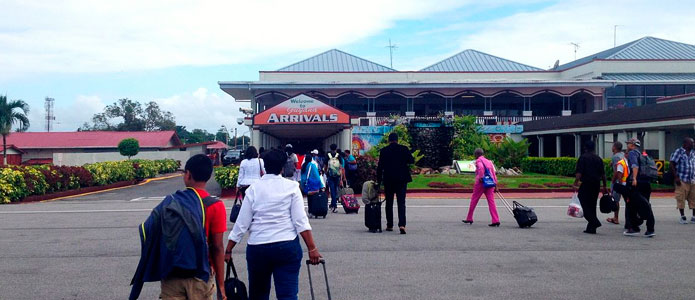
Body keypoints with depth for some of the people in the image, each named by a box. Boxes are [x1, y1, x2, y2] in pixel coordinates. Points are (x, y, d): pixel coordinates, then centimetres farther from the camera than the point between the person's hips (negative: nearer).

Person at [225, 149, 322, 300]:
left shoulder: (253, 189, 3)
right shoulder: (291, 186, -1)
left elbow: (242, 224, 2)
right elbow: (300, 221, -7)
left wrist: (228, 250, 9)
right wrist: (312, 248, -4)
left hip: (257, 247, 2)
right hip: (287, 246, -2)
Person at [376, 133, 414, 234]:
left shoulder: (384, 151, -1)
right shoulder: (404, 149, -2)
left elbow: (380, 167, -1)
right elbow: (412, 161, -2)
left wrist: (379, 181, 6)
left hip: (388, 180, 0)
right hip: (402, 179, 0)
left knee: (389, 203, 12)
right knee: (401, 202, -1)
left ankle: (389, 225, 16)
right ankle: (402, 224, -17)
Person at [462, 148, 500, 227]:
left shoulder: (478, 161, 0)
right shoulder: (489, 161, 20)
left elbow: (481, 167, -24)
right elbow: (494, 174, 17)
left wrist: (481, 177, -20)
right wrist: (495, 185, 16)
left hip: (480, 183, -6)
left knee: (474, 200, 7)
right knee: (491, 201, -1)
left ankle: (469, 219, 15)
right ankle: (496, 221, -11)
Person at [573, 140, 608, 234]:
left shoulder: (583, 158, -6)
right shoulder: (599, 159, 11)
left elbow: (579, 172, -14)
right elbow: (603, 174, 13)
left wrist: (575, 184, -13)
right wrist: (604, 186, 20)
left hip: (586, 184, -6)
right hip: (596, 185, 6)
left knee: (583, 204, -3)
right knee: (592, 205, 12)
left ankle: (595, 222, -19)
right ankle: (591, 228, 13)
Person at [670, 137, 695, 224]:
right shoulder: (678, 152, -4)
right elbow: (672, 165, -8)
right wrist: (676, 177, -14)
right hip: (682, 180, -5)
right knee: (681, 198, -2)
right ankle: (683, 217, 8)